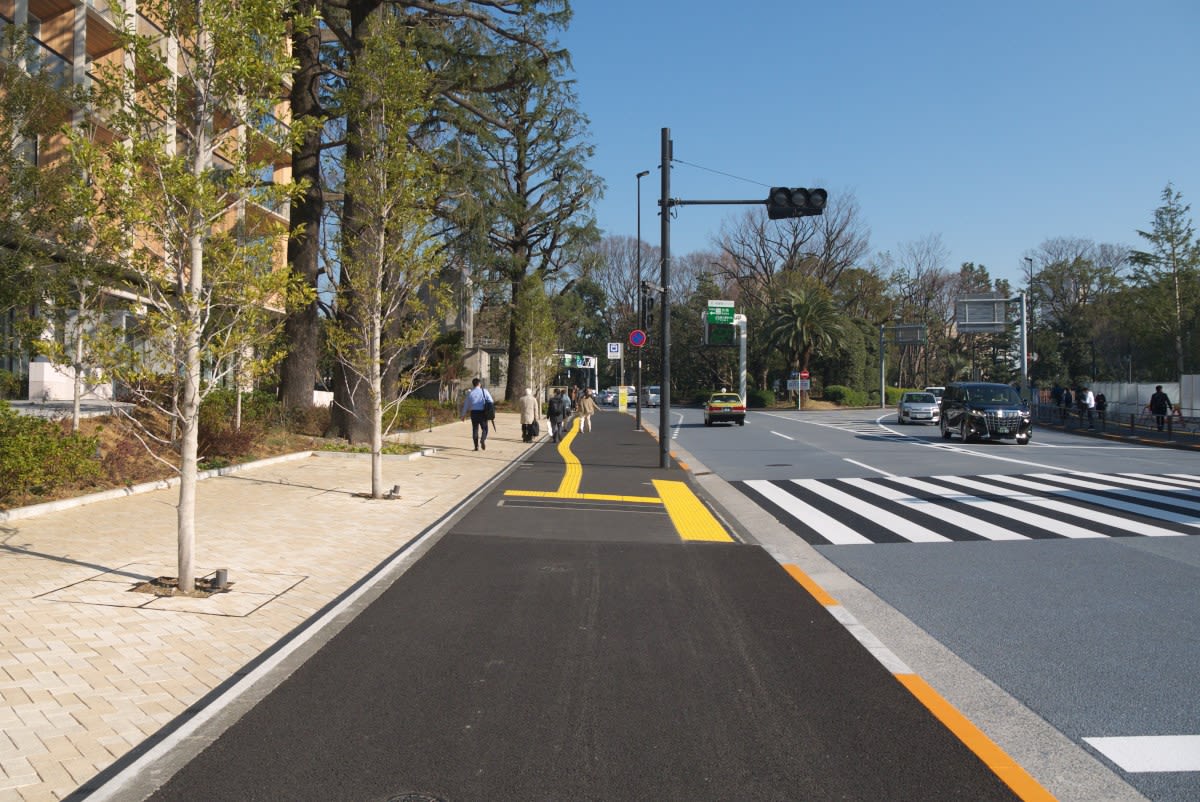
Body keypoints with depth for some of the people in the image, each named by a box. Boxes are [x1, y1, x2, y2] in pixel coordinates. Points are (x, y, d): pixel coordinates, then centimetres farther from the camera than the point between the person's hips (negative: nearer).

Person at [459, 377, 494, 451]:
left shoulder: (470, 393, 5)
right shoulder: (484, 391, 0)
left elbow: (466, 404, 11)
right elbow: (491, 401, -4)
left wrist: (464, 415, 20)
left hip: (473, 412, 1)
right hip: (483, 412, -1)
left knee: (475, 429, 10)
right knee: (484, 428, 9)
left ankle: (476, 446, 6)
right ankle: (483, 439, -20)